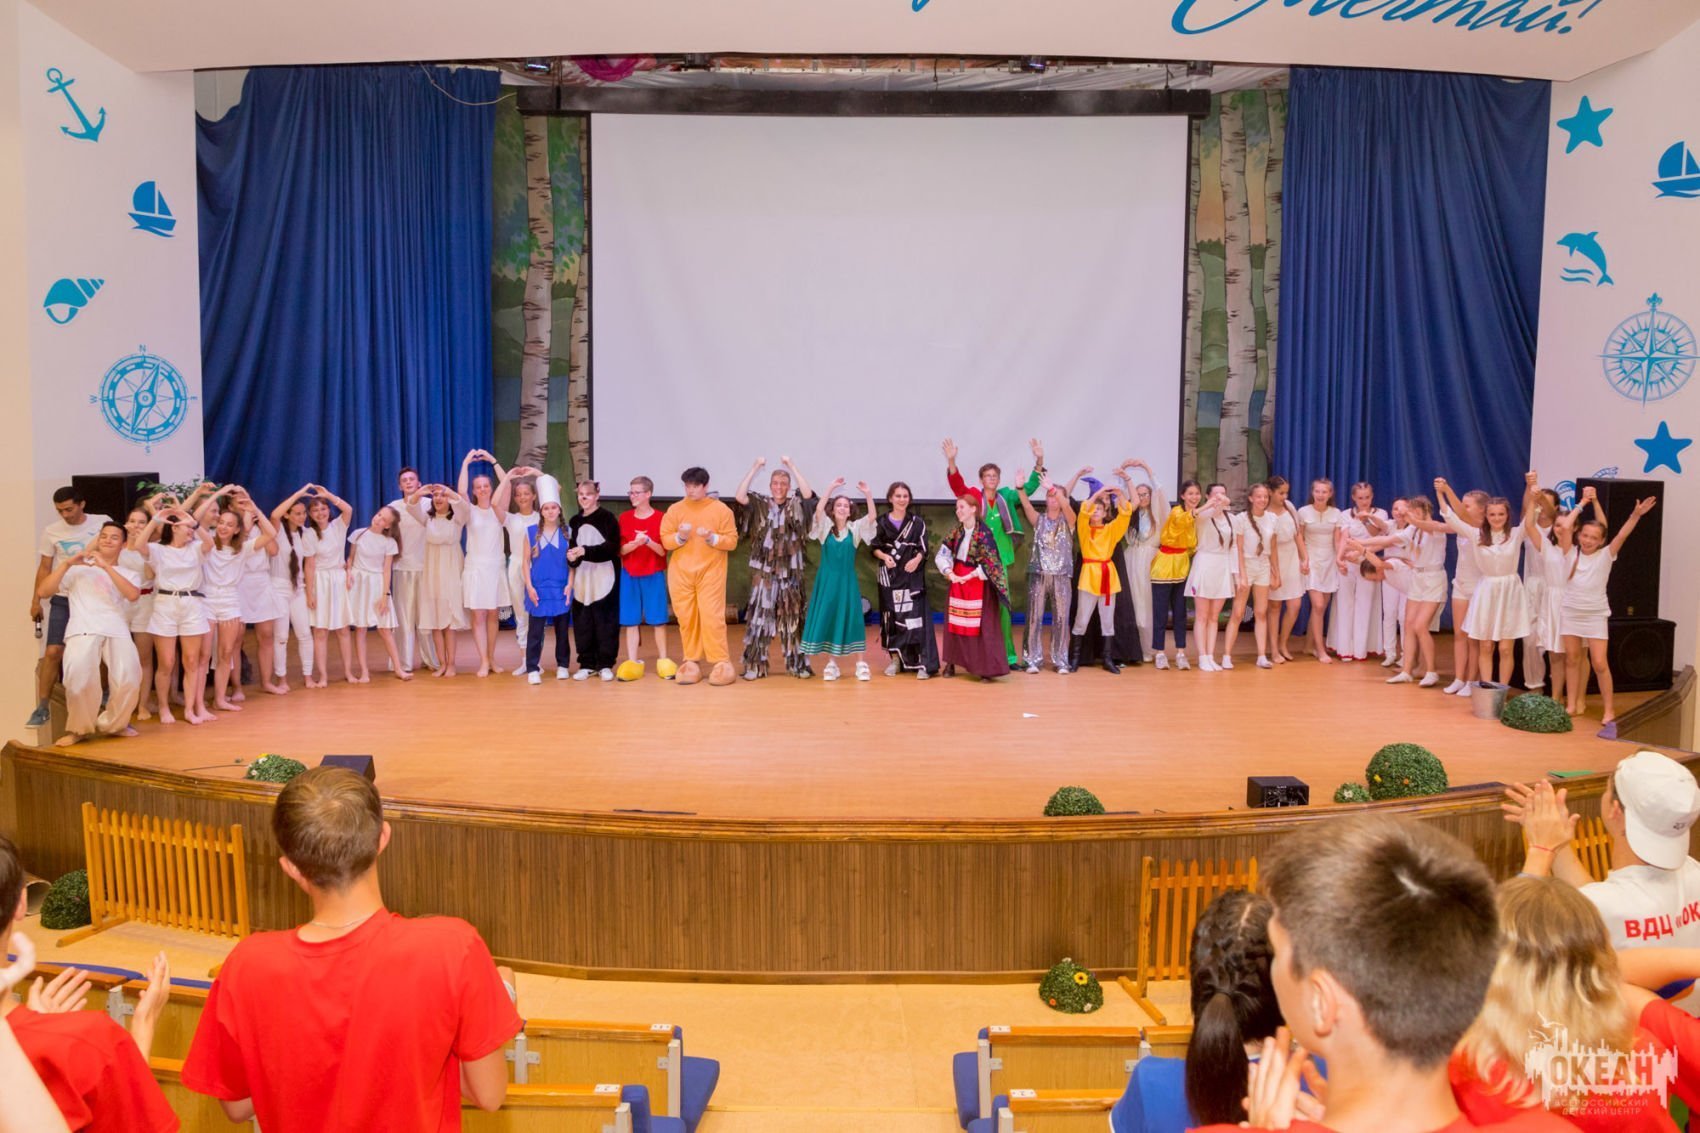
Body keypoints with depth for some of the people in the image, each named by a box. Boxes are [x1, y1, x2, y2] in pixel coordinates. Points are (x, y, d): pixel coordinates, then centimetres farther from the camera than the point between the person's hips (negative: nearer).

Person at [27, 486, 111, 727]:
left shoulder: (102, 523, -3)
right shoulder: (51, 531, 1)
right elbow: (45, 567, 7)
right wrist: (35, 601, 4)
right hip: (63, 599, 1)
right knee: (53, 652, -7)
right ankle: (42, 707, 0)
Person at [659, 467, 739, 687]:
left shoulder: (721, 510, 1)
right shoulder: (675, 510, 6)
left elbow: (732, 541, -1)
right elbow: (665, 540, 3)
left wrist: (712, 537, -17)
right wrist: (680, 536, -16)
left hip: (710, 572, -2)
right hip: (681, 573, 3)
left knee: (712, 617, -7)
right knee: (686, 619, 3)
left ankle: (720, 663, -2)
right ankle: (691, 663, 10)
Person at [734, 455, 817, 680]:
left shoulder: (795, 505, 4)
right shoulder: (760, 505, 3)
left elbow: (809, 493, -16)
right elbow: (739, 496, -14)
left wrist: (791, 466, -14)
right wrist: (755, 467, -14)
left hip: (790, 571, 1)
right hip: (763, 571, -1)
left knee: (792, 617, 6)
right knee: (760, 615, 0)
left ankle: (797, 663, 13)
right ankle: (755, 665, 5)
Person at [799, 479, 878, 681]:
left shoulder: (855, 528, 1)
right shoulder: (825, 527, 0)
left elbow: (872, 517, -14)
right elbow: (818, 509, -18)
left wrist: (868, 495, -27)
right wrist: (832, 488, -24)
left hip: (847, 579, 0)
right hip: (827, 579, 0)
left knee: (852, 618, 0)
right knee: (828, 618, 1)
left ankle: (861, 664, 6)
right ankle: (831, 664, 9)